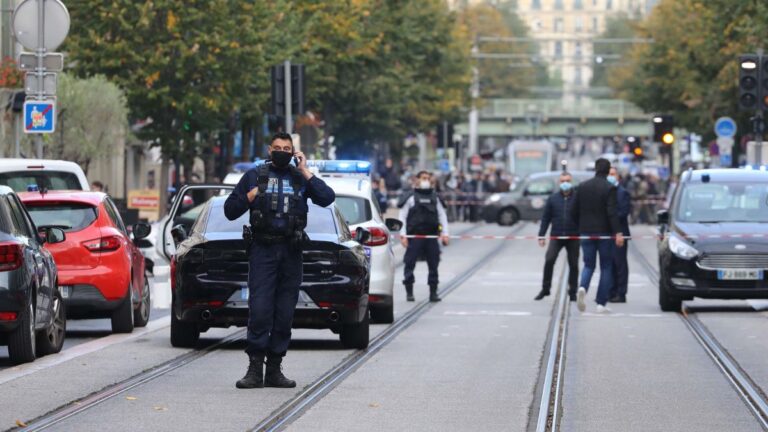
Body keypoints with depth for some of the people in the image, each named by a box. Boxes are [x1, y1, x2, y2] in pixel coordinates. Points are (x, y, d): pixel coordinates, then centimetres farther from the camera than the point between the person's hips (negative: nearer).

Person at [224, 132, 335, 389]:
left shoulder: (300, 178, 12)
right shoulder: (255, 176, 10)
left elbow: (327, 198, -4)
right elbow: (230, 210, 11)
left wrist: (305, 172, -5)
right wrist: (250, 196, -5)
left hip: (291, 252, 2)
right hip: (262, 250, -2)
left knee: (284, 314, 3)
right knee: (259, 310, -10)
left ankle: (274, 370, 9)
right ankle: (255, 369, -9)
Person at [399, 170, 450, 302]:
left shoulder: (434, 197, 14)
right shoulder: (411, 197, 3)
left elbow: (442, 215, 15)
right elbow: (402, 216, 2)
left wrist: (445, 233, 4)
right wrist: (403, 234, -6)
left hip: (432, 236, 3)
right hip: (414, 236, -3)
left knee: (433, 265, 3)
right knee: (410, 263, -4)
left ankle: (433, 292, 9)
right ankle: (409, 292, 5)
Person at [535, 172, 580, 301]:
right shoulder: (553, 198, 6)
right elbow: (546, 218, 8)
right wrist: (541, 235, 3)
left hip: (573, 237, 0)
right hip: (556, 236, 1)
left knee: (573, 265, 5)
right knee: (549, 261, -14)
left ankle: (572, 292, 16)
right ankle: (545, 289, -3)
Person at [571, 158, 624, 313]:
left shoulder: (582, 187, 4)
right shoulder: (609, 188, -10)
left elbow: (575, 210, 7)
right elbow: (612, 212, -18)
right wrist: (617, 232, -18)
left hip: (586, 232, 3)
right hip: (604, 233, -3)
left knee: (588, 265, 11)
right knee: (606, 267, 7)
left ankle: (582, 287, -20)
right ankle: (601, 303, 2)